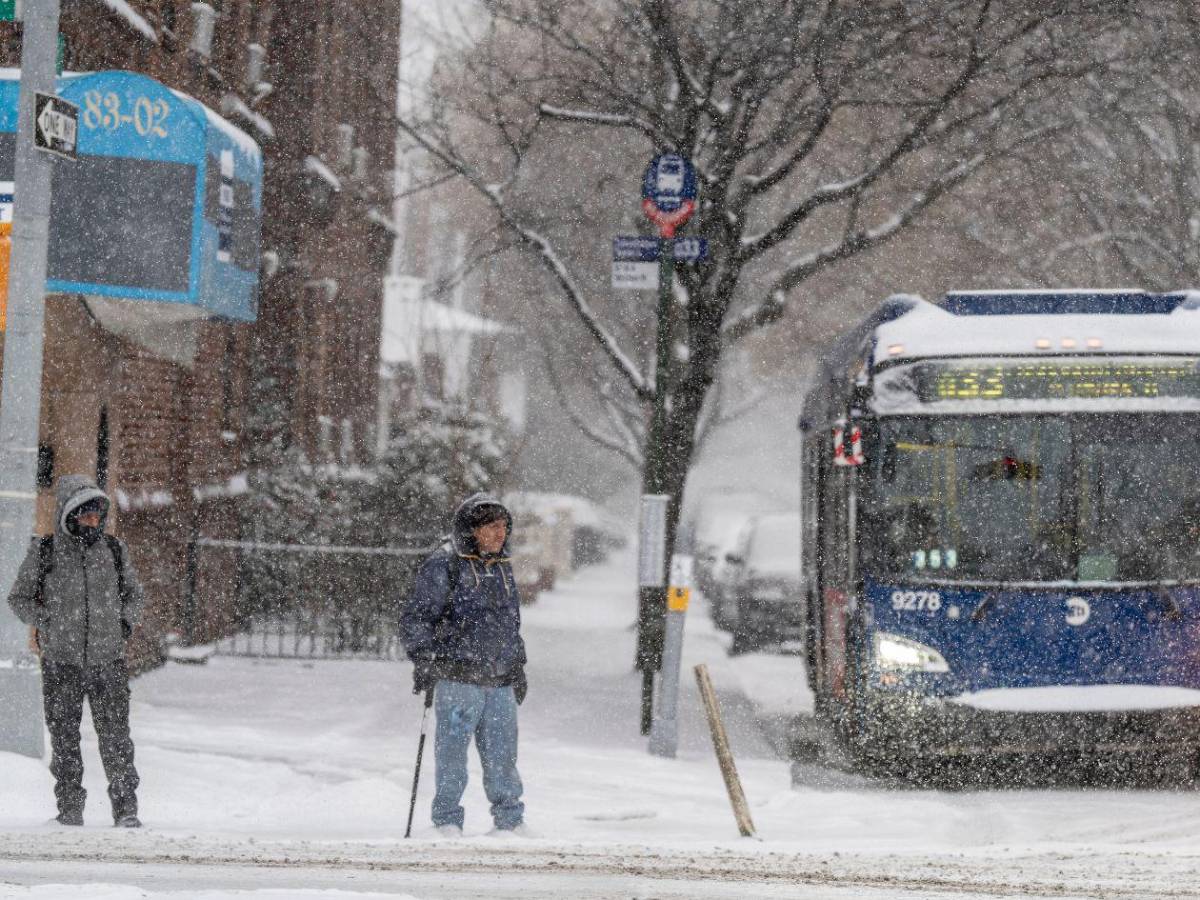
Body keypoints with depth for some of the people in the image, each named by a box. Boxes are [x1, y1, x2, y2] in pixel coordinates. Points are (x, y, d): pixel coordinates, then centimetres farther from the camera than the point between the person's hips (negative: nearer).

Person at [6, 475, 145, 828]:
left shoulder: (114, 551, 5)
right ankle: (69, 808, 17)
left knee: (115, 737, -6)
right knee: (65, 739, 7)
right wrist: (48, 626, -2)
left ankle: (126, 810, -2)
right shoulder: (44, 553, -1)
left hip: (108, 660, 1)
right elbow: (19, 598, 10)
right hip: (61, 663, 0)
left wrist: (126, 623, 1)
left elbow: (134, 595, 19)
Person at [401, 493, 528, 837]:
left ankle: (510, 820, 16)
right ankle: (447, 820, 6)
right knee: (452, 752, -2)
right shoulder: (443, 567, -5)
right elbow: (415, 618, -5)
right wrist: (423, 659, -14)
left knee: (502, 754, 7)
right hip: (458, 678, -6)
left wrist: (518, 667, 26)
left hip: (500, 680, 6)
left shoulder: (502, 569, 18)